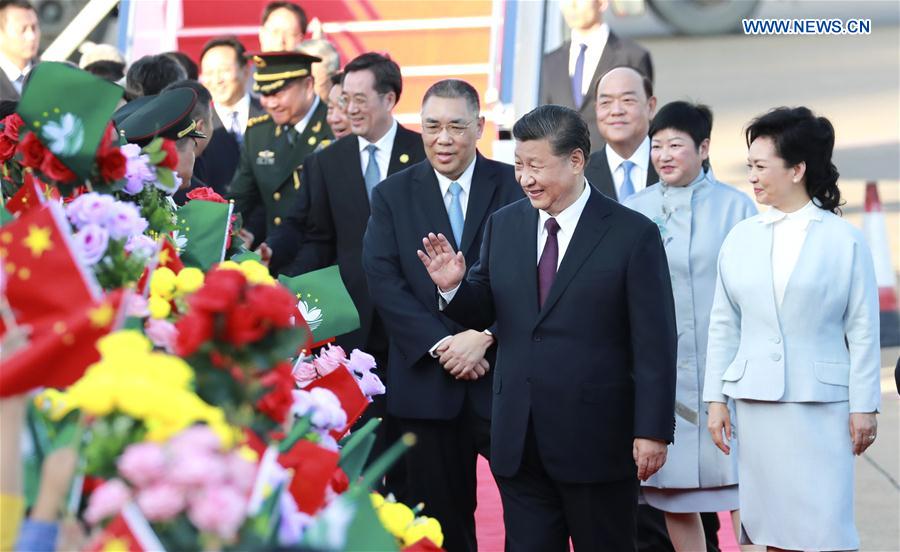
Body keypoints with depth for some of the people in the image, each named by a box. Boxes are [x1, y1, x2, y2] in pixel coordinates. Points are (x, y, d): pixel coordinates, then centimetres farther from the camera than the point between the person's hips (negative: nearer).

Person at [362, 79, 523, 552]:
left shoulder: (517, 186, 2)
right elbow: (383, 280, -2)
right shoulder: (392, 195, 7)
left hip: (505, 376, -2)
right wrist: (441, 345, -12)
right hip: (428, 383, 2)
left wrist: (483, 336, -15)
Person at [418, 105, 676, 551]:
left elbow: (654, 344, -8)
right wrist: (453, 287, -10)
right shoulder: (502, 226, 7)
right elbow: (482, 313, 13)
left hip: (597, 442, -4)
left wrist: (653, 431, -11)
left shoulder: (633, 234, -7)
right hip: (518, 439, 4)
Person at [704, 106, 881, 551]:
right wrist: (716, 399, 7)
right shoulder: (741, 238, 8)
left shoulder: (844, 240, -2)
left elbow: (863, 330, 0)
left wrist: (864, 406, -3)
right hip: (756, 401, 3)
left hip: (823, 402, -3)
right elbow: (723, 326, 11)